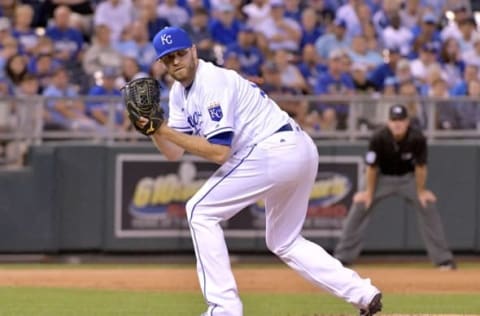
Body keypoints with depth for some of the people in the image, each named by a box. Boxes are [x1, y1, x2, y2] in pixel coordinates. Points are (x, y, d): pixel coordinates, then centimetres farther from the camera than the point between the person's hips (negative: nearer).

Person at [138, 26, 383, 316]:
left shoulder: (213, 83, -15)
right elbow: (175, 153, 11)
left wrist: (166, 130, -21)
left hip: (272, 151, -11)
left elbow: (219, 152, -22)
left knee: (201, 212, -6)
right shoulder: (180, 92, 14)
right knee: (284, 243, 21)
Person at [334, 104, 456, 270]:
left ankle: (444, 259, -2)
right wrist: (369, 192, -8)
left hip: (408, 178, 0)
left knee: (428, 206, -11)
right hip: (383, 178, 0)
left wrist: (421, 192, -9)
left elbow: (420, 167, -15)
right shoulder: (379, 138, -28)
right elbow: (372, 167, -16)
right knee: (360, 206, -12)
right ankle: (342, 257, -3)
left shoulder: (417, 138, -27)